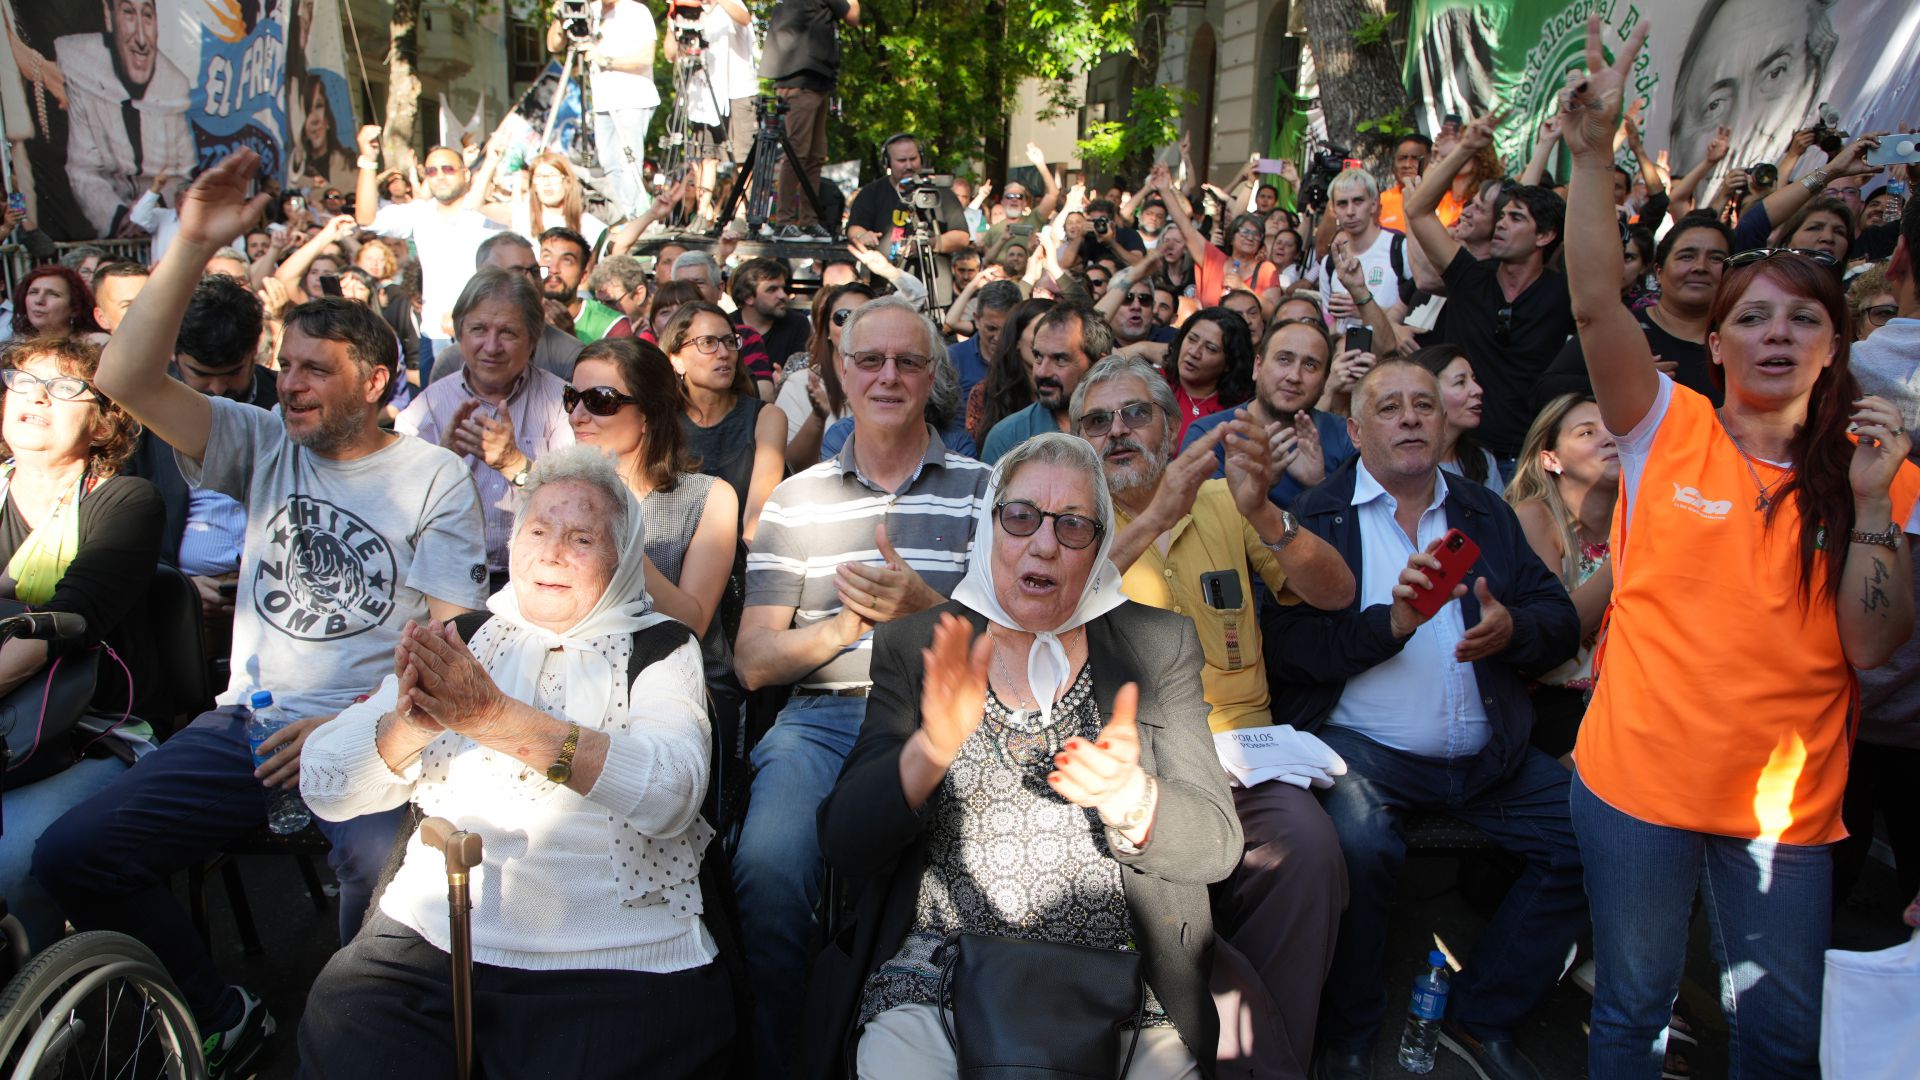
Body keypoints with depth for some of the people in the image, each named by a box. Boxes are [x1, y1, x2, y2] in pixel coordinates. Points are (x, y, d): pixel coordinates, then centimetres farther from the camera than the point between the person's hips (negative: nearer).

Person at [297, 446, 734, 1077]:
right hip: (430, 941, 3)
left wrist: (495, 717, -22)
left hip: (616, 965, -3)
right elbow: (324, 788, 6)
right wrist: (411, 722, -15)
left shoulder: (659, 647, 6)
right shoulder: (464, 640, 14)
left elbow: (671, 793, -15)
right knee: (340, 1021, -21)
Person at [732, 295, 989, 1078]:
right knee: (768, 870, -28)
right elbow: (753, 662, 10)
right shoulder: (794, 500, 16)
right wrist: (851, 620, -7)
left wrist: (924, 607, -14)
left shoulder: (982, 490, 12)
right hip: (823, 718, 1)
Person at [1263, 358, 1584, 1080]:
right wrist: (1391, 622, -21)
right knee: (1359, 845, -32)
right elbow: (1286, 641, -10)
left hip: (1490, 756, 5)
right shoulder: (1314, 517, 2)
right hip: (1363, 748, -5)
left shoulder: (1486, 514, 18)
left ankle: (1480, 1018, 8)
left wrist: (1513, 628, -10)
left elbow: (1561, 619, 12)